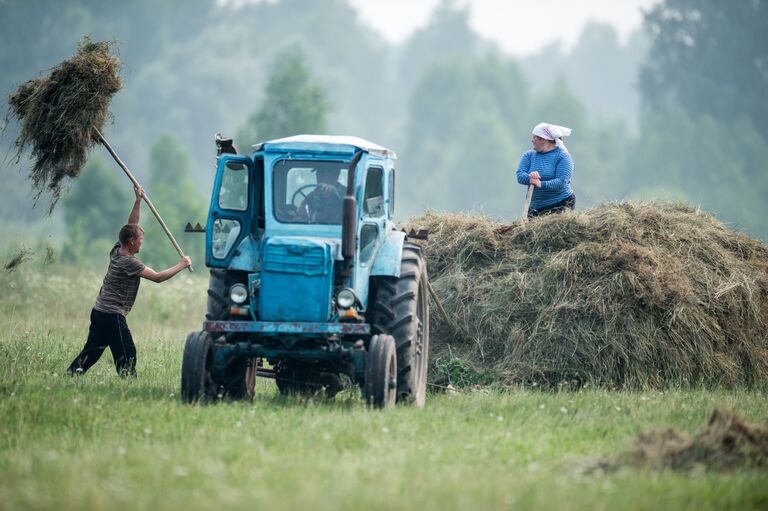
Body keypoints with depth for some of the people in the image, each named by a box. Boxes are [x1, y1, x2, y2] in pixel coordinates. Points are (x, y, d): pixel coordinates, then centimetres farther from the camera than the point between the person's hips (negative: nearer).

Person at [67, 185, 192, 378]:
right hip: (112, 315, -9)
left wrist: (138, 200, 11)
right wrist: (181, 265, -6)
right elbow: (157, 277, -16)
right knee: (127, 355, -8)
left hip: (99, 311, 9)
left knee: (91, 352, 11)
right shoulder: (129, 262, -16)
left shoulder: (117, 251, 8)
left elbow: (131, 224, 16)